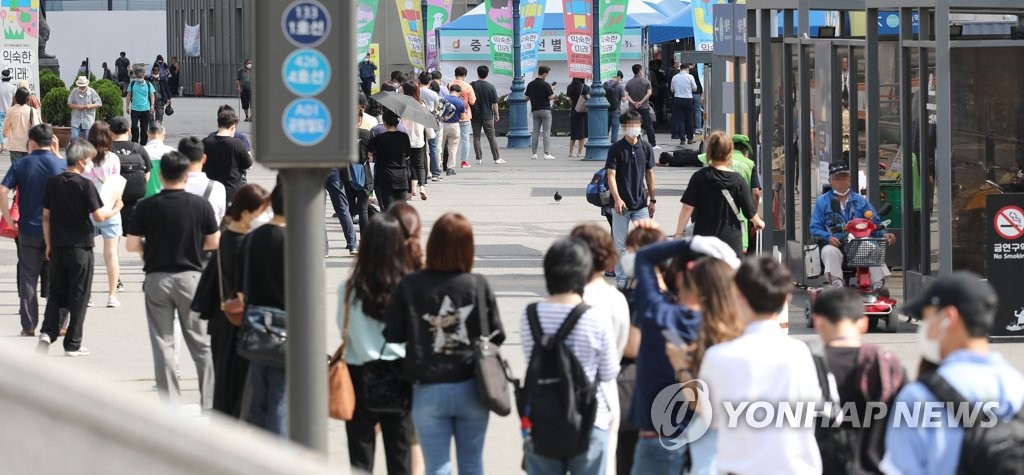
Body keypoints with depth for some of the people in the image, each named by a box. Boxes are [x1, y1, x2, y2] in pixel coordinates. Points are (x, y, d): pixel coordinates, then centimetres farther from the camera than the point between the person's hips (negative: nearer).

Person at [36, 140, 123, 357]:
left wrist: (49, 245, 15)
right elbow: (99, 215, -13)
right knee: (78, 296, 5)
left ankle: (47, 332, -5)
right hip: (80, 247, -4)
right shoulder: (85, 185, -13)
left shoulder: (53, 183, 3)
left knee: (56, 292, 15)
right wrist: (115, 208, 6)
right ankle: (73, 344, 8)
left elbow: (46, 216, 7)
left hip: (57, 247, 4)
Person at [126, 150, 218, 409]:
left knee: (163, 344, 5)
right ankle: (210, 401, 12)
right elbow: (214, 242, 0)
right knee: (201, 344, 10)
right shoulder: (200, 205, -7)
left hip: (157, 278, 0)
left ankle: (170, 404, 5)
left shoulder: (147, 207, -8)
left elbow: (131, 245, -7)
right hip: (190, 276, 0)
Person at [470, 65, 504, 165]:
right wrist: (497, 115, 5)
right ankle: (497, 158, 5)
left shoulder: (472, 85, -5)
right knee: (491, 137, 5)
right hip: (487, 115, 0)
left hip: (475, 115, 0)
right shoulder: (491, 87, -6)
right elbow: (494, 103, -4)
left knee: (476, 137, 6)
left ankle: (479, 158, 2)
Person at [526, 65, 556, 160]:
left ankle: (534, 153, 7)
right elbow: (551, 97, -11)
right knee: (546, 132, -3)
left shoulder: (530, 84, 5)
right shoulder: (545, 85, -12)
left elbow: (527, 97, 8)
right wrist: (552, 91, 9)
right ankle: (547, 153, -8)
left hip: (535, 110, 5)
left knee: (535, 132, 10)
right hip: (545, 109, -5)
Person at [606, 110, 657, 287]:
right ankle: (620, 280, 14)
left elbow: (649, 174, 13)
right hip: (621, 205, -2)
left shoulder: (645, 148, 4)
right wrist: (617, 199, -23)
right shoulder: (616, 149, -6)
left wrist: (652, 200, 13)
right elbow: (611, 175, -11)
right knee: (620, 245, 5)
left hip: (641, 204, 2)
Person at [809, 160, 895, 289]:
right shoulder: (822, 201, 14)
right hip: (834, 244, -1)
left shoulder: (861, 201, 20)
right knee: (830, 252, -37)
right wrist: (828, 237, -15)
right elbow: (815, 228, 6)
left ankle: (878, 285, -40)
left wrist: (884, 234, -6)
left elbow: (875, 224, 17)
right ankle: (837, 285, -48)